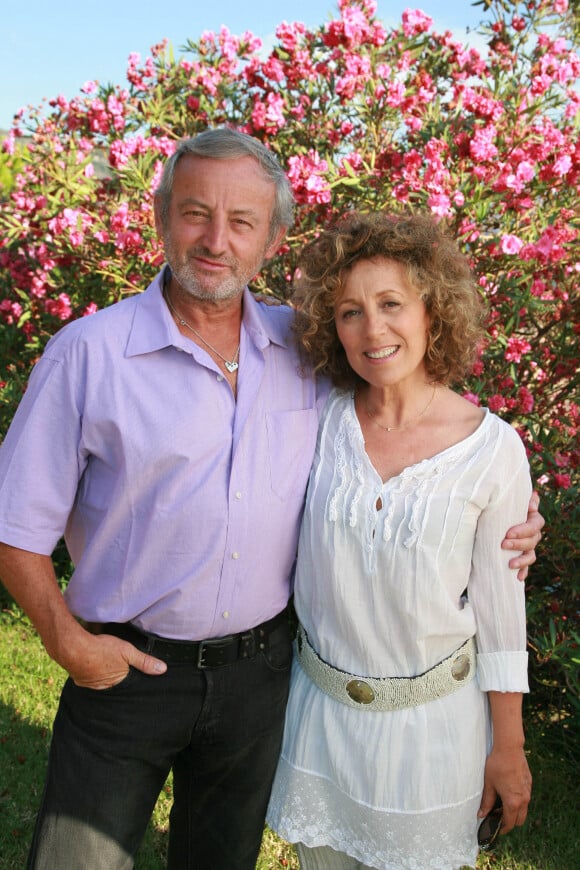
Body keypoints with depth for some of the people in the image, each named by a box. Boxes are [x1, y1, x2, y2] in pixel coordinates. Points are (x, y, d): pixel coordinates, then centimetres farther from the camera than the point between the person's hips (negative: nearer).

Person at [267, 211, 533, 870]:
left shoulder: (493, 448, -15)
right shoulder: (321, 419, -10)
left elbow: (499, 604, -8)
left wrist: (508, 746, -3)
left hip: (430, 713, -2)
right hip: (319, 701, 3)